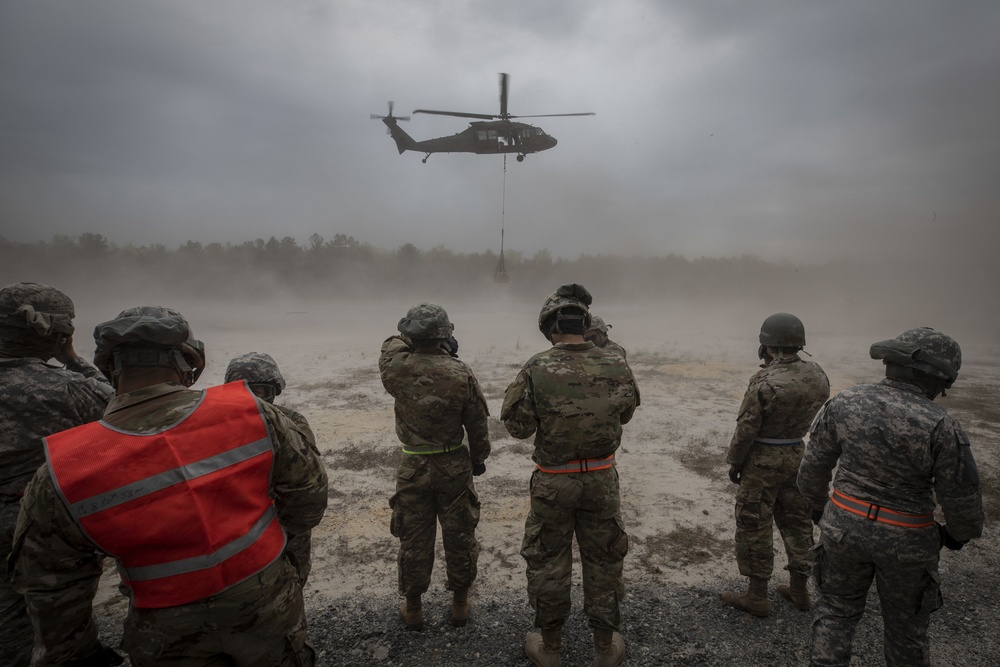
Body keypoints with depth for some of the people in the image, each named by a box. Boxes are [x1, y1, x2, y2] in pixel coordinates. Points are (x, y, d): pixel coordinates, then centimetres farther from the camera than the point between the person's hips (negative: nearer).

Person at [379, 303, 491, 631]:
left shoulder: (396, 369, -16)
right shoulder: (461, 374, -17)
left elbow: (390, 346, 10)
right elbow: (478, 425, -6)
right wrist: (479, 458, 9)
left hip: (412, 468, 1)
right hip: (455, 466, 0)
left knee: (414, 539, 15)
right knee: (459, 536, 16)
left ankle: (412, 608, 31)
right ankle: (460, 603, 32)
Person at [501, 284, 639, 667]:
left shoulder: (537, 369, -18)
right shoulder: (615, 365, -8)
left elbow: (518, 427, -11)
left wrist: (515, 391, 4)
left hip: (554, 482, -2)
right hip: (602, 479, 3)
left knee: (547, 562, 16)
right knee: (603, 561, 18)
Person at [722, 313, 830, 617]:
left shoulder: (765, 382, -24)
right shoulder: (817, 375, -3)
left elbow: (746, 428, -17)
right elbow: (817, 418, 6)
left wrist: (734, 462, -6)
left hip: (763, 460, -7)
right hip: (798, 455, 7)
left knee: (755, 526, 6)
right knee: (797, 521, 19)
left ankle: (757, 596, 17)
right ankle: (799, 589, 32)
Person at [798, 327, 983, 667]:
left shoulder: (844, 403, -11)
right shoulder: (941, 427, -20)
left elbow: (814, 463, -2)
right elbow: (961, 495, -11)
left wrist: (817, 501, 17)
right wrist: (960, 532, 12)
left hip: (845, 524, 2)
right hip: (904, 541, -1)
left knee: (836, 610, 19)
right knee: (905, 624, 22)